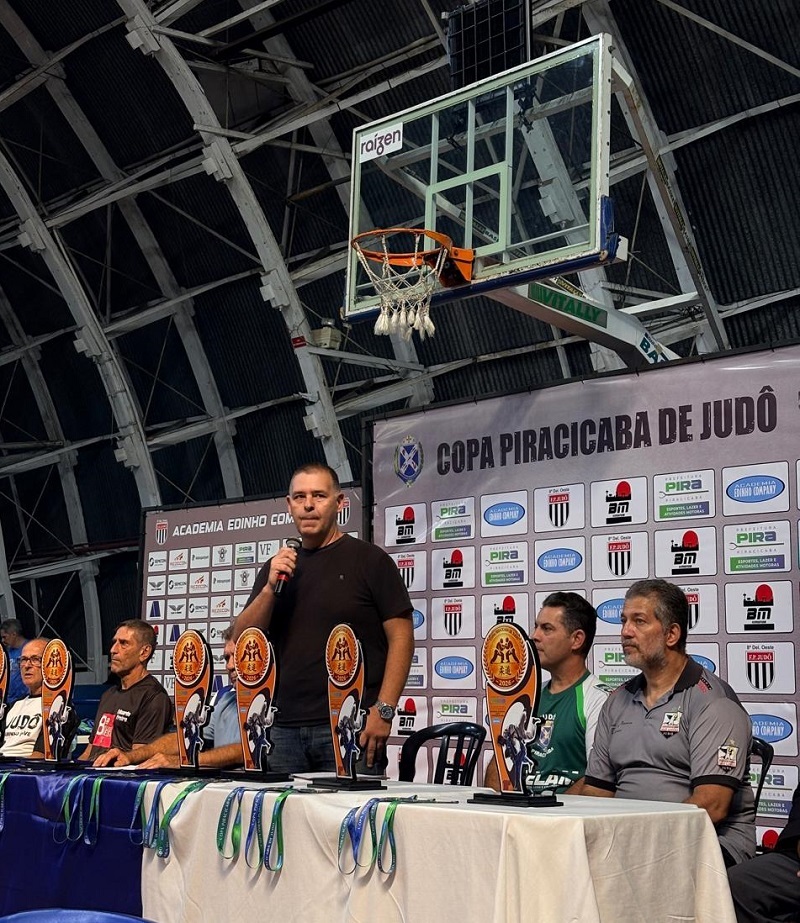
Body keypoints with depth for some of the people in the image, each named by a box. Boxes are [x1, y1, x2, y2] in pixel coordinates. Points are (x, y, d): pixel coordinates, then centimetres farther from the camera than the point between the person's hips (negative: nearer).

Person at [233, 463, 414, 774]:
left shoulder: (369, 560, 2)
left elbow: (401, 637, -4)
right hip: (284, 728, 4)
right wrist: (271, 587, -5)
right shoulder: (276, 567, 17)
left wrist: (383, 710, -14)